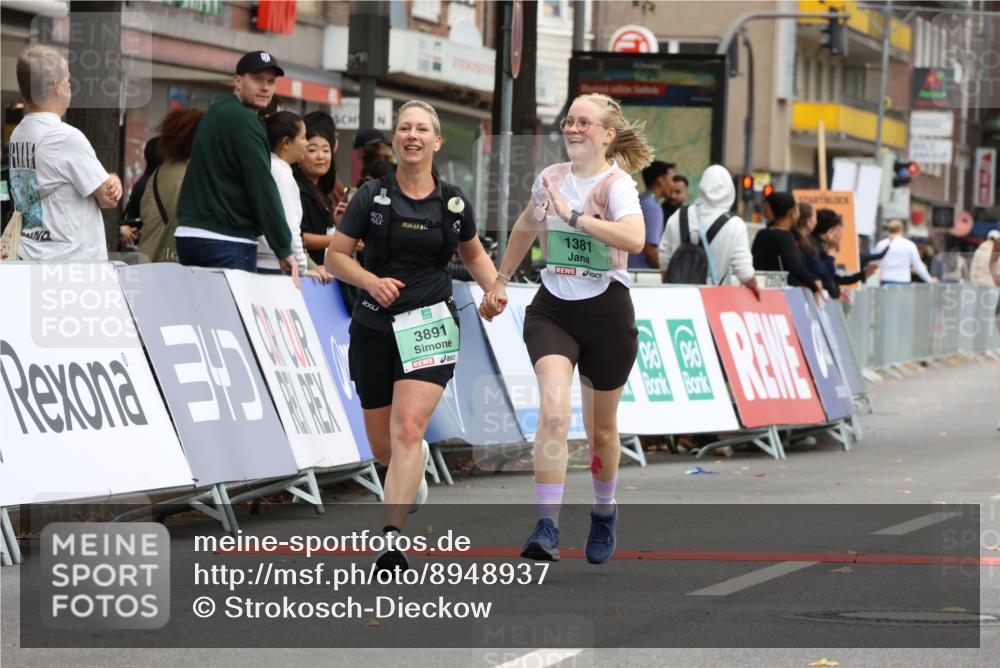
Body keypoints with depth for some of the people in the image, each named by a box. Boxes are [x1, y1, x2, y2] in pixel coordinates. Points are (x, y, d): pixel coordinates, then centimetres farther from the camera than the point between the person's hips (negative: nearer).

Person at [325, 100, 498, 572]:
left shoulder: (453, 202, 5)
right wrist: (371, 280, -18)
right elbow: (334, 257, 0)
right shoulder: (372, 196, -1)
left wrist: (496, 290, 5)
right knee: (383, 447, 9)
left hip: (431, 325, -1)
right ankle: (417, 466, 47)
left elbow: (474, 254, 23)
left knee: (407, 429, -21)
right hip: (375, 326, 1)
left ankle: (391, 539, -26)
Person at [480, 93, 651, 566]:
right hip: (552, 310, 3)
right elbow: (525, 228, 26)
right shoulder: (550, 179, 5)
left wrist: (573, 215, -30)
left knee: (601, 430, 11)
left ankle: (604, 514, 38)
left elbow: (634, 238, -33)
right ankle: (546, 528, -22)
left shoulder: (616, 183, -12)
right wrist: (500, 282, 30)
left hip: (606, 313, -3)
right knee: (553, 412, -19)